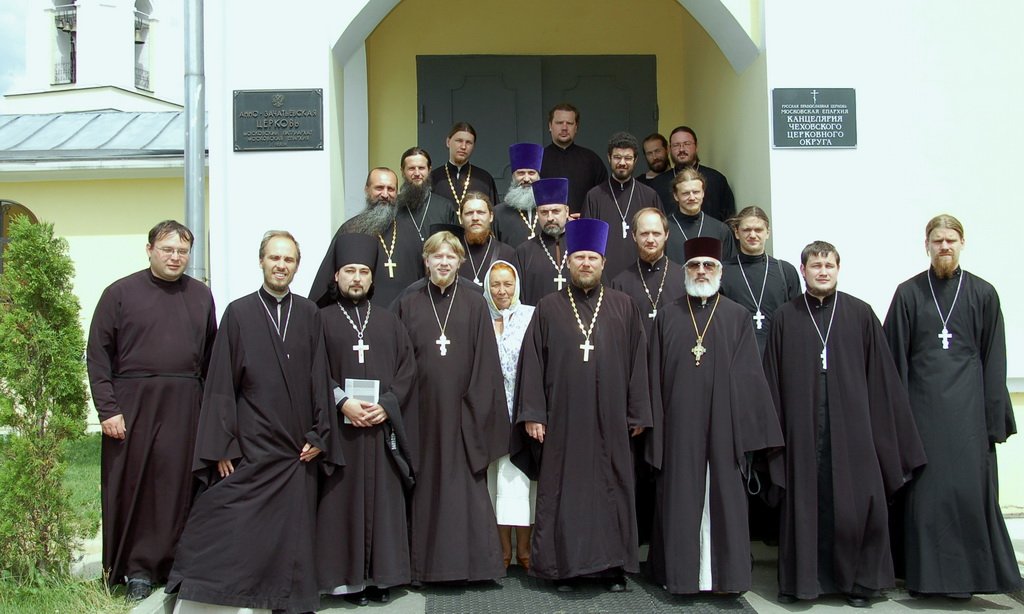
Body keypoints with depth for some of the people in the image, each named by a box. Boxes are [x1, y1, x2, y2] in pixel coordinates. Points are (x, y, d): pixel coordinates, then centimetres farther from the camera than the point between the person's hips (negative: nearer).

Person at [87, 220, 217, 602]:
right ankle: (134, 569, 15)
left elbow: (211, 355, 10)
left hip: (185, 407, 2)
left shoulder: (200, 296, 10)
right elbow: (98, 354, -1)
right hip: (132, 405, -2)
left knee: (176, 487, 3)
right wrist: (107, 409, -8)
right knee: (131, 487, 3)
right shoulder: (120, 293, 2)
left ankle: (169, 564, 15)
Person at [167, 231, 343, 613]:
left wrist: (318, 435, 2)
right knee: (227, 536, -2)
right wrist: (222, 445, -6)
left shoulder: (309, 314, 8)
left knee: (291, 536, 6)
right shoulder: (238, 313, 1)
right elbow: (221, 384, -1)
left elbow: (320, 379, 8)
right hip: (248, 449, -2)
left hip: (296, 450, 2)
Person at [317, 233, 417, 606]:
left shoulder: (389, 322, 12)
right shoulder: (322, 319, 5)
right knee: (344, 499, 0)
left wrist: (386, 406, -8)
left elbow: (407, 370, 6)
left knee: (382, 499, 4)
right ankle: (349, 576, 7)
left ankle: (381, 575, 12)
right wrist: (342, 402, -16)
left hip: (382, 426, 2)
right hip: (339, 427, -2)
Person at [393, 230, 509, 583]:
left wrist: (479, 407, -6)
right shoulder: (409, 305, 7)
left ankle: (470, 560, 10)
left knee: (466, 483, 1)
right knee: (426, 483, 5)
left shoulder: (474, 303, 5)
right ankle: (426, 562, 14)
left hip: (461, 410, -1)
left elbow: (485, 359, 1)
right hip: (422, 408, 1)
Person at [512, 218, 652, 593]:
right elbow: (532, 363, 1)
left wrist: (638, 413, 1)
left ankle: (612, 566, 16)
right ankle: (565, 566, 15)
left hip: (609, 420, 1)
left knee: (611, 489, 6)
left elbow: (637, 362, 5)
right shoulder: (549, 308, 5)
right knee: (563, 490, 4)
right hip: (562, 419, 0)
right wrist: (532, 414, -5)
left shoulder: (624, 307, 6)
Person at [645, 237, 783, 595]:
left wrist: (750, 427, -5)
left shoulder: (737, 317, 5)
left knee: (723, 497, 4)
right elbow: (656, 377, 6)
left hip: (723, 424, 0)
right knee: (681, 499, 5)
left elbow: (749, 376, 1)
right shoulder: (668, 318, 7)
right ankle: (680, 572, 15)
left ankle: (725, 573, 15)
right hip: (680, 425, 1)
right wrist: (656, 426, 1)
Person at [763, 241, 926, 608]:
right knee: (805, 503, 5)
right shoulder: (785, 318, 5)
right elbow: (773, 381, 6)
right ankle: (800, 579, 17)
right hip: (803, 429, 0)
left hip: (851, 426, 0)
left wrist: (892, 435, 2)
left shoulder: (860, 314, 4)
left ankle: (858, 581, 17)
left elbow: (881, 374, 4)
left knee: (858, 503, 1)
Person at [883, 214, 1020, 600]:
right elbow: (896, 357, 4)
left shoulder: (982, 294, 5)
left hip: (967, 408, 0)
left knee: (970, 488, -1)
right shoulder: (908, 293, 5)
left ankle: (968, 574, 13)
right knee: (924, 489, 2)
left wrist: (995, 419, -1)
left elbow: (994, 361, 4)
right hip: (922, 405, 0)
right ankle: (926, 574, 13)